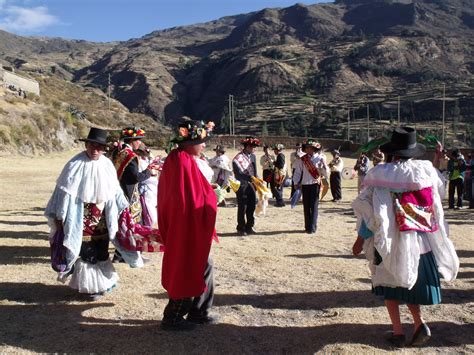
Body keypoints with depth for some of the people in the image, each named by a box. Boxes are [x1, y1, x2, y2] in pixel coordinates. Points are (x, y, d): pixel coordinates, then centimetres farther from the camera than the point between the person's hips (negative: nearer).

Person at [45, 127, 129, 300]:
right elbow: (64, 193, -9)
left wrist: (122, 211, 10)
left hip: (100, 221, 4)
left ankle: (100, 282, 30)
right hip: (80, 220, -4)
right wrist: (59, 218, -8)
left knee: (100, 252, 14)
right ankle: (88, 285, 17)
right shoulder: (76, 165, -12)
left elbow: (114, 192, 7)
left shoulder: (107, 165, -1)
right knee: (83, 252, 3)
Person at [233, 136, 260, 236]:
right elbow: (239, 174, -22)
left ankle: (249, 227, 22)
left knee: (251, 207, 10)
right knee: (242, 208, 2)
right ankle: (241, 228, 15)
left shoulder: (252, 156, 9)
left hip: (251, 185, 7)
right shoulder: (238, 158, -14)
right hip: (242, 186, -7)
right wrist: (251, 178, -33)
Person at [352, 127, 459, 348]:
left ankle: (398, 331, 14)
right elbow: (439, 194, 14)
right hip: (422, 240, 3)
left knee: (390, 283, 14)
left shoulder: (381, 174, -14)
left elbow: (367, 208, -12)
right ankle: (419, 323, 7)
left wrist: (361, 239, -3)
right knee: (412, 282, 22)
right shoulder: (426, 170, -6)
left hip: (391, 241, -3)